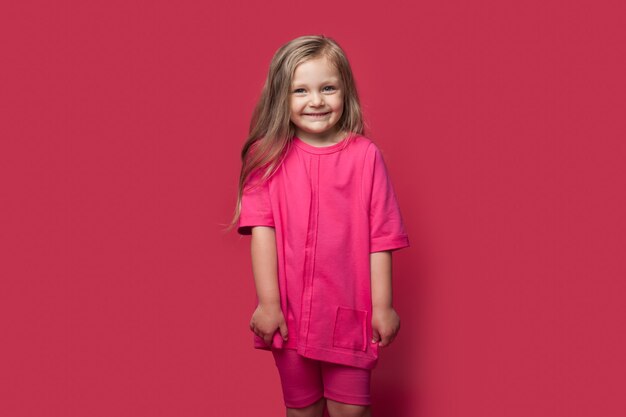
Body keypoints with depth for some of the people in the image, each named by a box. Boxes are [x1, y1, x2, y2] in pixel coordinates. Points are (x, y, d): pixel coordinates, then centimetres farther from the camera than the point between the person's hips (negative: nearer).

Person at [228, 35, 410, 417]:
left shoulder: (365, 155, -5)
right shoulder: (268, 156, -3)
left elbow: (380, 238, -4)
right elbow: (262, 231, -7)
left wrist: (382, 306, -4)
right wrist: (268, 302, -11)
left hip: (349, 310, -1)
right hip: (289, 312, 1)